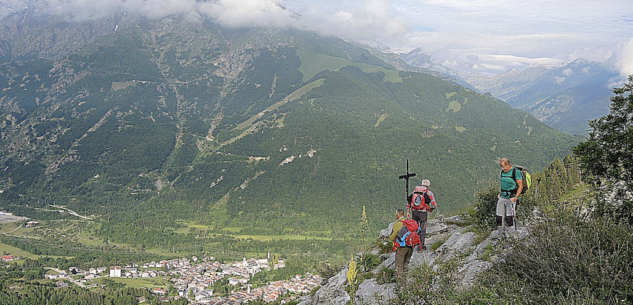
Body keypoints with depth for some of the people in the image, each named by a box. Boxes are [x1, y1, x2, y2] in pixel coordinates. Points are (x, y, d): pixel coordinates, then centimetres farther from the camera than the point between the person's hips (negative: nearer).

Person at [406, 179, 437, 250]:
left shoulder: (414, 191, 12)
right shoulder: (429, 192, -1)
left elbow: (408, 200, 10)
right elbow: (434, 204, -5)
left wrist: (408, 211, 12)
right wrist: (430, 210, 16)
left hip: (414, 212, 4)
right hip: (423, 212, -4)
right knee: (422, 229, 6)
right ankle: (422, 245, 5)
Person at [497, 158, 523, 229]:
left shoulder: (516, 172, -8)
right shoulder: (503, 172, 12)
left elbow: (520, 186, -9)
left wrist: (516, 197, -17)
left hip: (511, 198, -6)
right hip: (502, 197, 7)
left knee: (509, 218, -12)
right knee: (499, 216, 2)